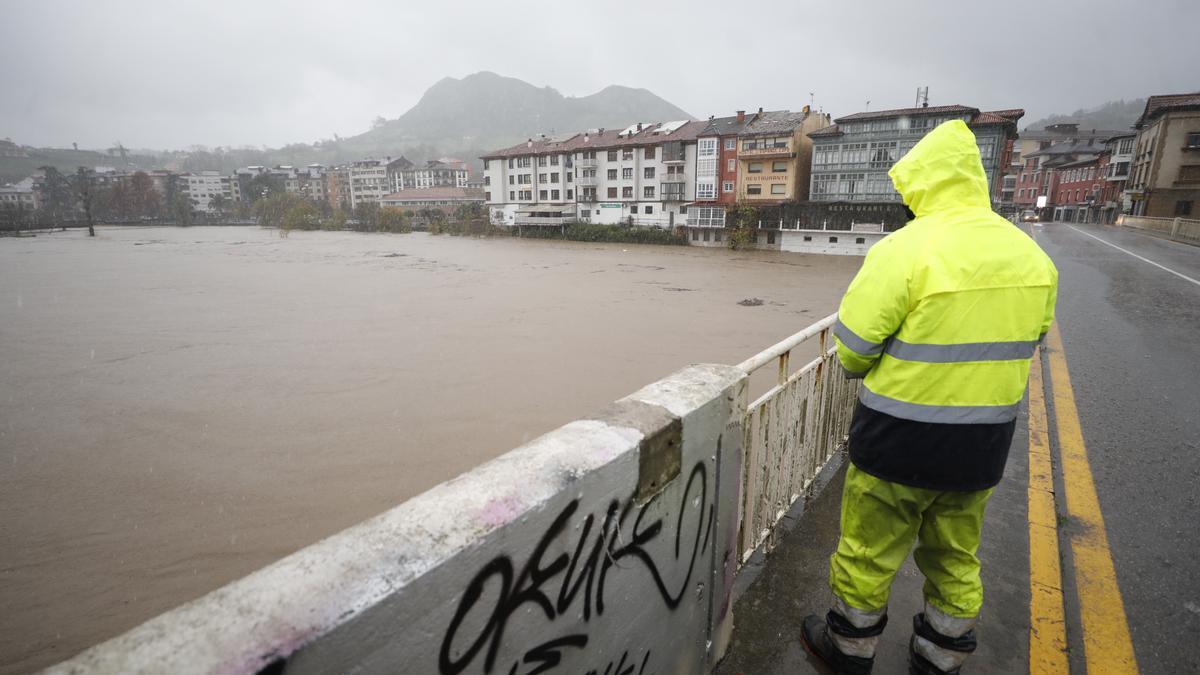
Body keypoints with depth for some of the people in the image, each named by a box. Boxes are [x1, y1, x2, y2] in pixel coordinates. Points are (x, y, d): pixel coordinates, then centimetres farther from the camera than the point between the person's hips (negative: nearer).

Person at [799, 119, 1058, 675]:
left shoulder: (905, 249, -20)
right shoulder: (1033, 257, 1)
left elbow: (852, 351, -16)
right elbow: (1024, 343, 10)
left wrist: (875, 371, 6)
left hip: (897, 441, -6)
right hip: (984, 443, 6)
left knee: (867, 554, 14)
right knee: (955, 559, 24)